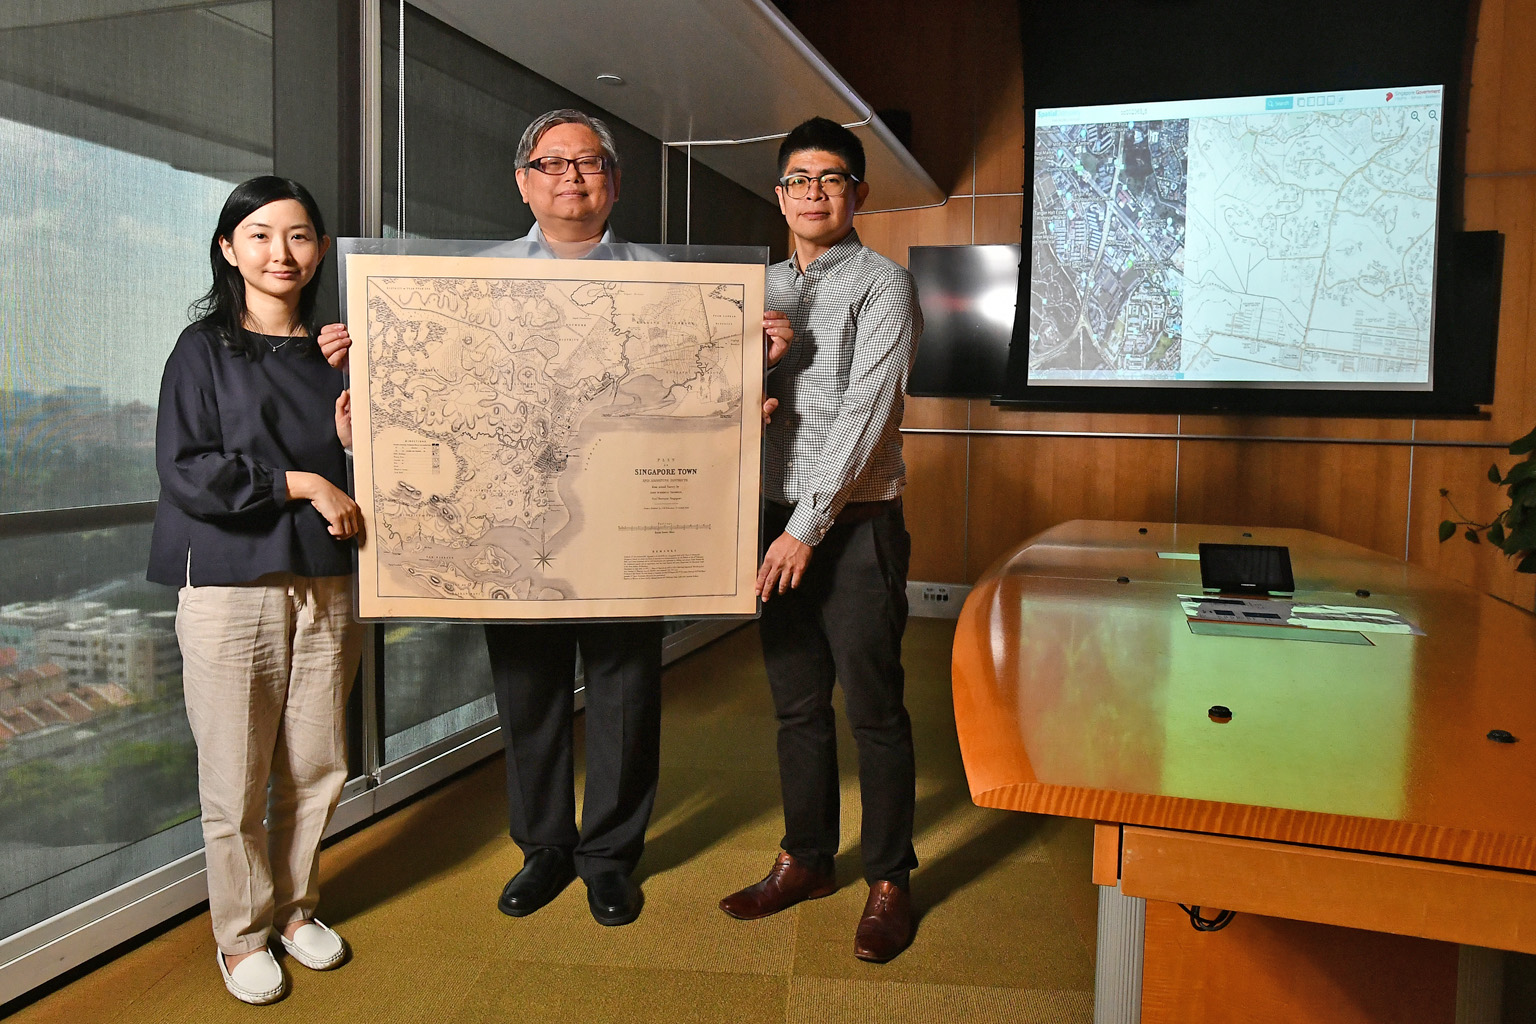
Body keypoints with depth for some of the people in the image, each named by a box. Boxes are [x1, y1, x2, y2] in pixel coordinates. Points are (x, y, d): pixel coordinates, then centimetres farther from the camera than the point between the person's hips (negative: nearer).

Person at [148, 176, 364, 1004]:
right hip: (231, 587, -3)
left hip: (324, 586, 4)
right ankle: (241, 933, 22)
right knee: (236, 778, 3)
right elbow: (183, 472, -9)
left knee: (315, 767, 10)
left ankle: (294, 906, 31)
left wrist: (353, 446, -4)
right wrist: (299, 482, -13)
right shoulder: (205, 349, 0)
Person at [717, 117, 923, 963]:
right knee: (795, 705, 13)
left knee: (873, 710, 2)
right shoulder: (762, 288, 15)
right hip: (778, 520, 6)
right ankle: (805, 860, 29)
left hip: (855, 524, -6)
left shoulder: (881, 284, -4)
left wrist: (809, 525, -18)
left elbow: (864, 411, -13)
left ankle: (889, 881, 17)